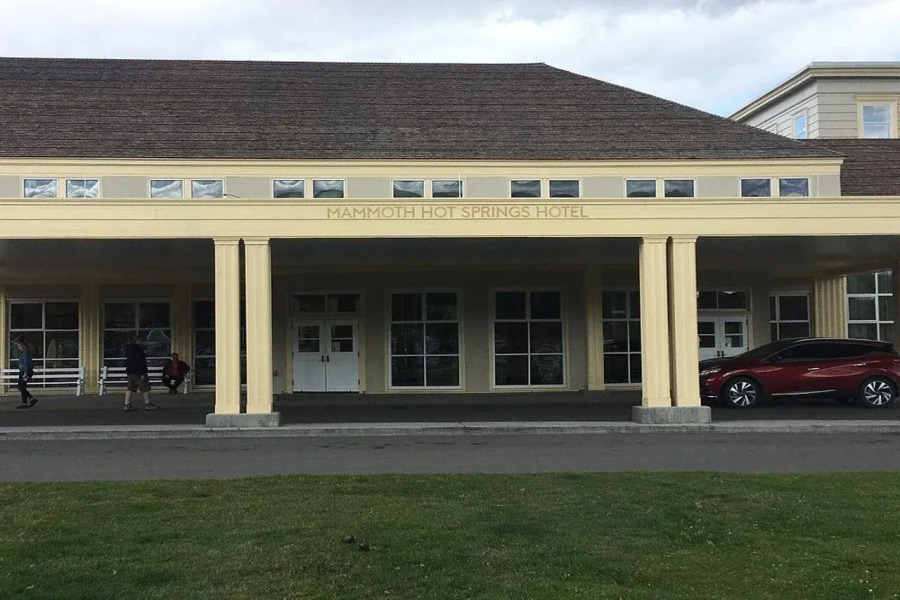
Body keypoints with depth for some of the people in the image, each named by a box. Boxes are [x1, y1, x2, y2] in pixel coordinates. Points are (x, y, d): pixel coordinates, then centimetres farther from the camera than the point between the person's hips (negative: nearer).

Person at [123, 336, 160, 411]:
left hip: (129, 371, 10)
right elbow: (140, 362, -21)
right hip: (137, 372, -10)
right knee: (145, 387, -2)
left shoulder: (129, 349, 16)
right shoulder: (137, 349, -15)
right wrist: (142, 373, -21)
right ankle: (147, 404, 1)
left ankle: (127, 405, 3)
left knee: (130, 388, 9)